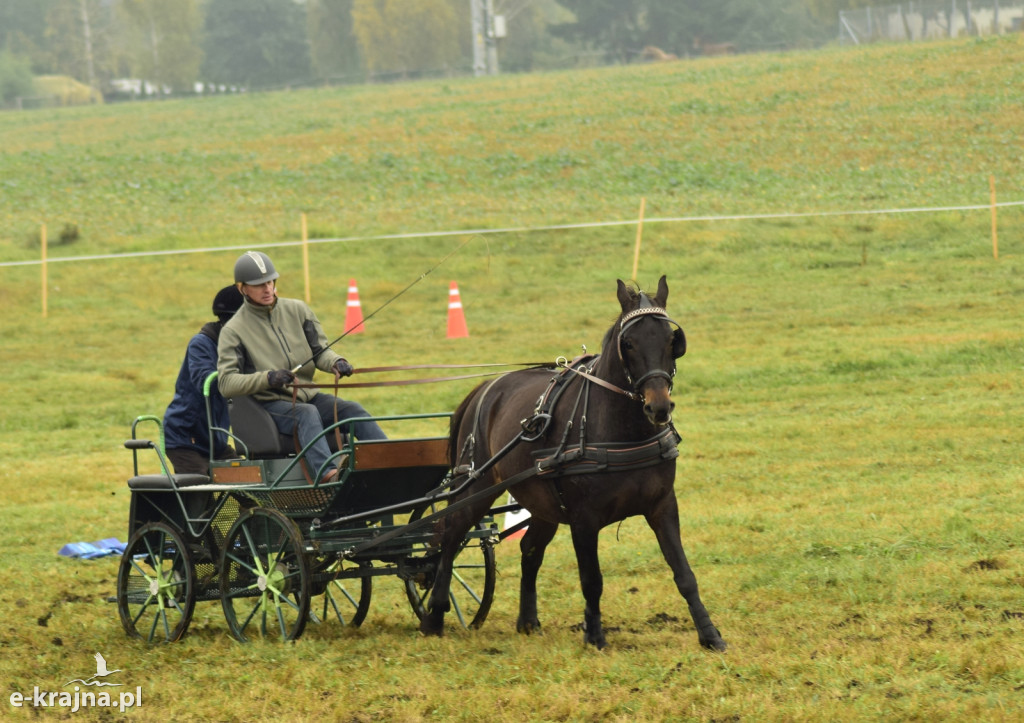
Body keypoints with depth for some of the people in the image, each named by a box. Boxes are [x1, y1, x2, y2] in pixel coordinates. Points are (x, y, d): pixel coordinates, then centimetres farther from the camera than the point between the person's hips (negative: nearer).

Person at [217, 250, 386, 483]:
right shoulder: (233, 331, -1)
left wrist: (336, 362, -13)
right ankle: (326, 473, -60)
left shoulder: (297, 310, 12)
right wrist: (267, 378, -24)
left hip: (307, 395, 5)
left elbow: (320, 351, 11)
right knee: (307, 413, -35)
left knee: (353, 409, -18)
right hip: (269, 405, -5)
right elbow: (226, 383, -10)